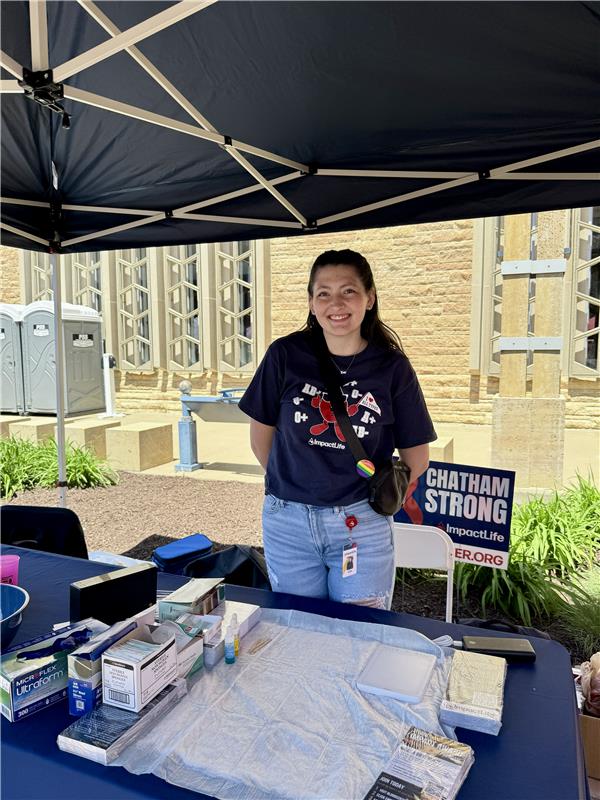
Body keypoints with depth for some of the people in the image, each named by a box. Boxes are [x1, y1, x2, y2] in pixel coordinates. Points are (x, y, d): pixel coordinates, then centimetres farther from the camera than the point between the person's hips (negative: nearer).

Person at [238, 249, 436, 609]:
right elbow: (261, 435, 4)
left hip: (362, 526, -1)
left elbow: (417, 458, 2)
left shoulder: (392, 367, -6)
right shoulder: (285, 355, -6)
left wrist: (374, 494, 3)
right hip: (288, 522, 1)